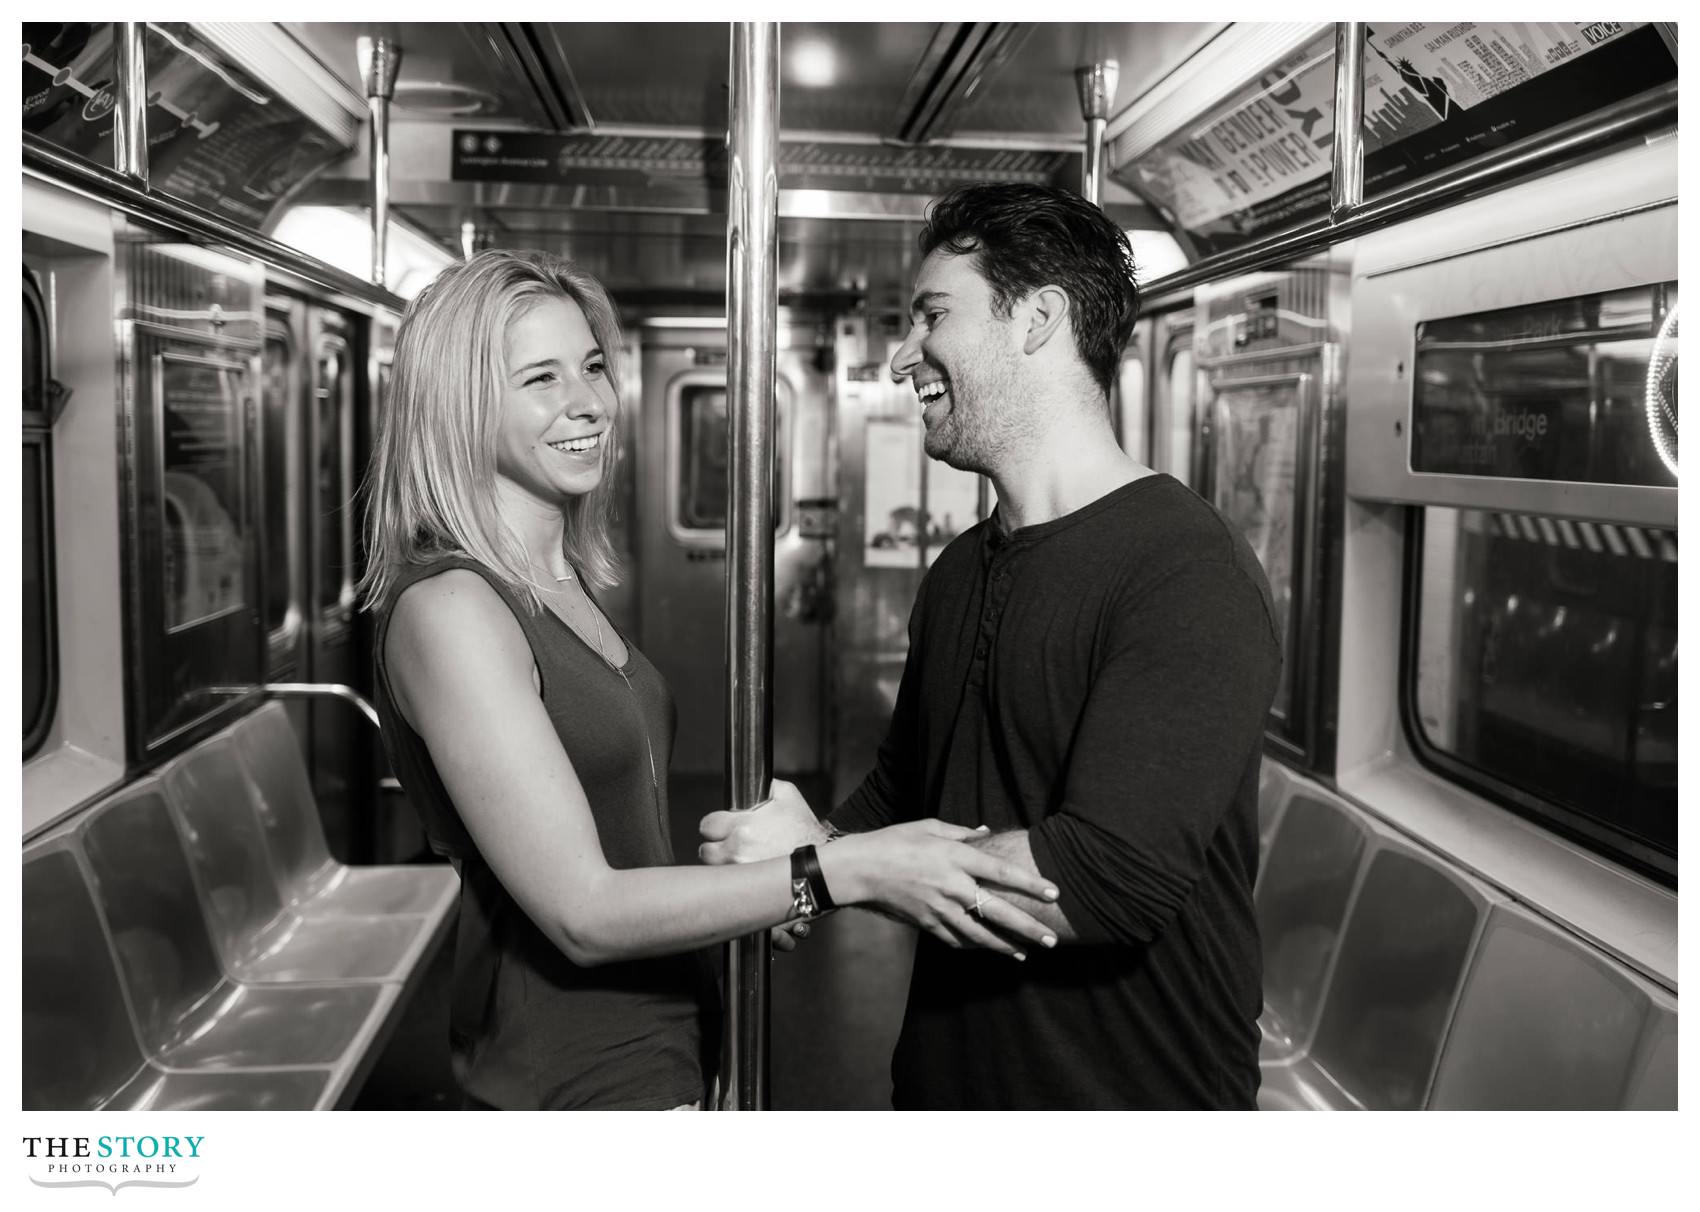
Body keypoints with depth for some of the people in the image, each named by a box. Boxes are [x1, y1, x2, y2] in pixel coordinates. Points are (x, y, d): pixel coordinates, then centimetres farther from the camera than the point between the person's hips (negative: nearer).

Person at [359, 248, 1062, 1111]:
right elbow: (582, 913, -24)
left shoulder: (565, 585, 6)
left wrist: (754, 845, 1)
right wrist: (844, 870, -27)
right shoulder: (446, 608, -21)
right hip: (570, 1081, -8)